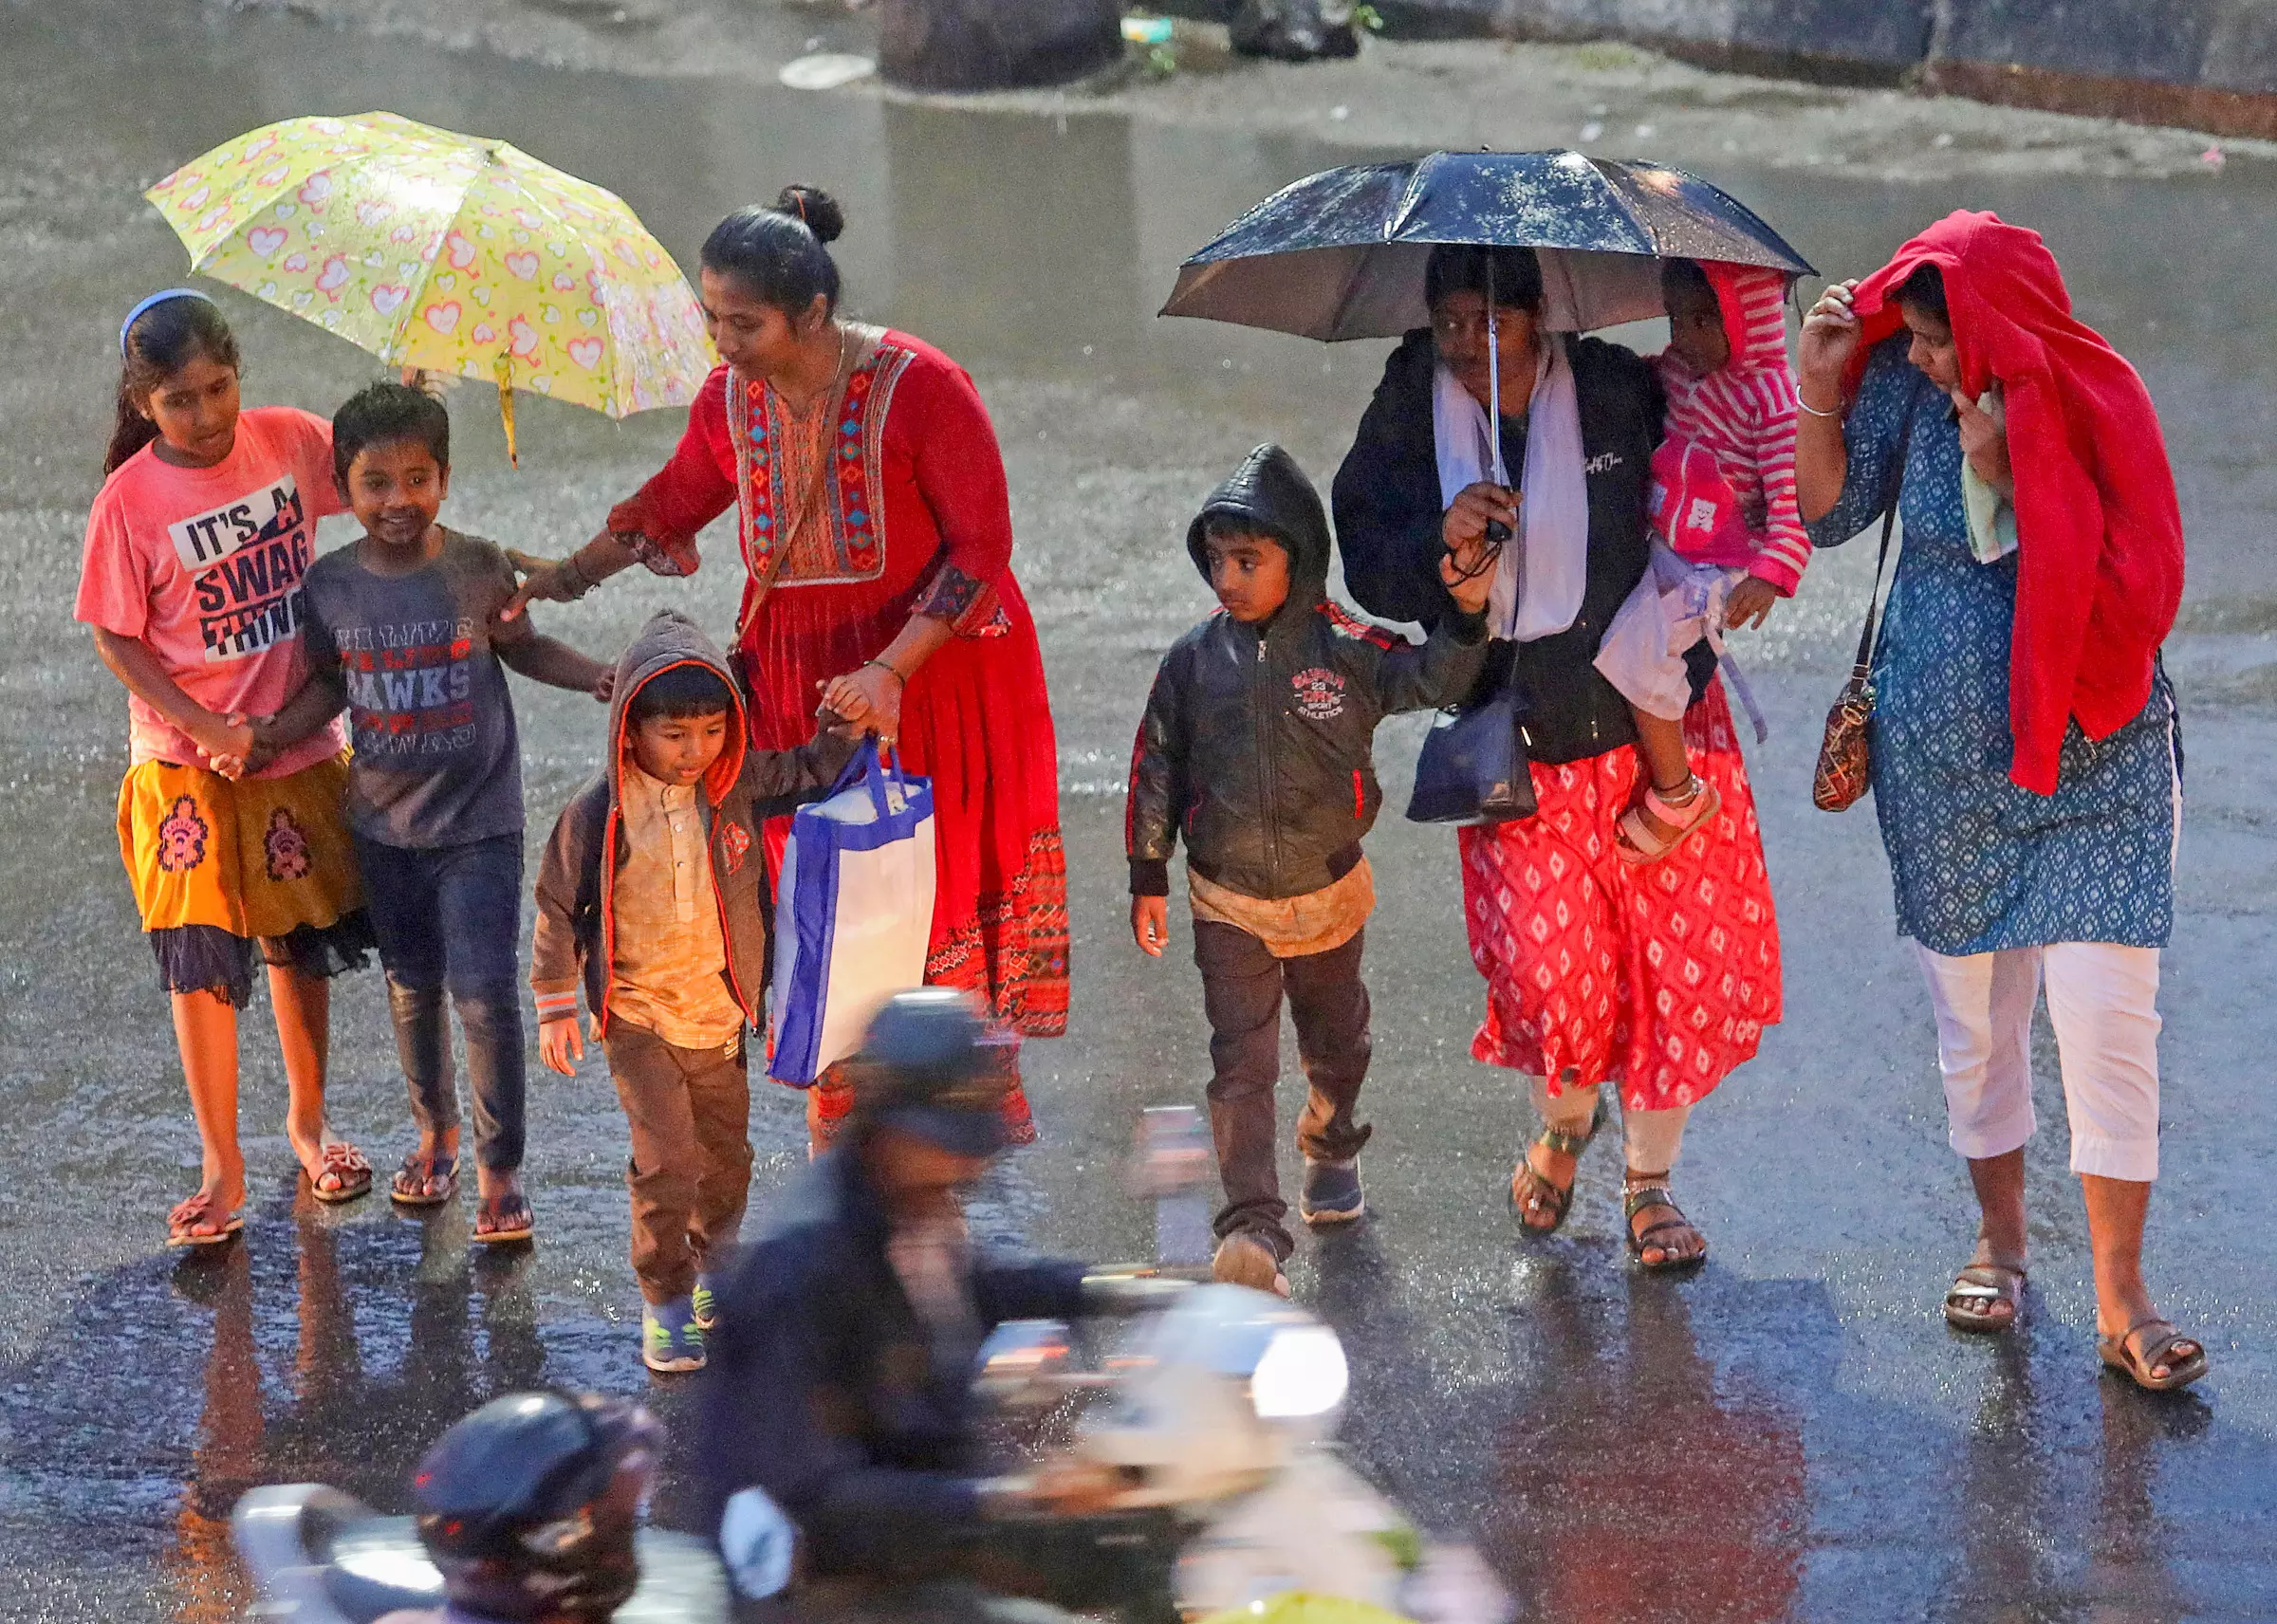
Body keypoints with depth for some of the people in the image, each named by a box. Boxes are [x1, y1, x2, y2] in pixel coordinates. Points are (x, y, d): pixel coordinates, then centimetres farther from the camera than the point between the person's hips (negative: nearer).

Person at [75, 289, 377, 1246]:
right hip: (186, 763, -3)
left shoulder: (289, 441, -6)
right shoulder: (130, 498, -15)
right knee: (202, 957, -2)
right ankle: (220, 1164, 9)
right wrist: (206, 727, -17)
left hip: (298, 741, 3)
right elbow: (114, 638, -10)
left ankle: (307, 1121, 35)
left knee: (302, 941, 16)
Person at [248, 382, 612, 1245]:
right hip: (384, 819, 3)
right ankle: (434, 1127, 40)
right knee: (411, 984, 18)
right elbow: (331, 684, 7)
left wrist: (600, 676, -11)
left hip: (479, 817, -3)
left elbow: (522, 648, 4)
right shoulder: (331, 583, -7)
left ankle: (499, 1167, 6)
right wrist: (262, 738, -6)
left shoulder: (478, 566, -11)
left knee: (485, 991, -8)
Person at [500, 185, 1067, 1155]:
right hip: (799, 671, 4)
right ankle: (838, 1104, 18)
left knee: (950, 867, 6)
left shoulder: (919, 389, -20)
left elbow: (981, 545, -17)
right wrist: (567, 577, 11)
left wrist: (893, 669, -24)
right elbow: (678, 501, 16)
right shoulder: (729, 402, -5)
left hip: (933, 664, -4)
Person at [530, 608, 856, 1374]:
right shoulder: (596, 816, -15)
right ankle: (664, 1298, 2)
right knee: (665, 1159, -12)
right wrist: (555, 1003, -3)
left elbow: (813, 771, 5)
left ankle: (716, 1257, 42)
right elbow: (558, 908, -5)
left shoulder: (739, 786, -8)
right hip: (637, 1017, -3)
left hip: (721, 1014, 3)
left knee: (724, 1148, 17)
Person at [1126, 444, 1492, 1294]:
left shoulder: (1345, 649, -11)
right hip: (1228, 904, -1)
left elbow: (1431, 680, -17)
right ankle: (1253, 1231, -15)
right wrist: (1148, 878, 3)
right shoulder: (1194, 661, -7)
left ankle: (1331, 1153, 49)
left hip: (1329, 892, 1)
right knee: (1242, 1063, -10)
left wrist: (1465, 618, -36)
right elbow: (1157, 768, 1)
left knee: (1335, 1043, 21)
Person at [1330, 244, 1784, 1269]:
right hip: (1516, 741, 0)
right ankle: (1564, 1127, 27)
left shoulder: (1618, 392, -5)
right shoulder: (1406, 421, -2)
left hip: (1655, 720, 0)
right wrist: (1439, 537, -22)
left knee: (1687, 956, -1)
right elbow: (1368, 571, -3)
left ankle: (1650, 1181, 20)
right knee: (1550, 971, -9)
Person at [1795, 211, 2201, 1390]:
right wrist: (1822, 387, -12)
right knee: (1972, 1013, 12)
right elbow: (1830, 511, 1)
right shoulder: (1908, 385, -5)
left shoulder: (2094, 408, -12)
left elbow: (2131, 588, -17)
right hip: (1944, 755, 3)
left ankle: (2121, 1301, -4)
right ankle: (2000, 1237, 33)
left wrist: (2011, 475, -23)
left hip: (2091, 758, -3)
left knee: (2106, 1015, -9)